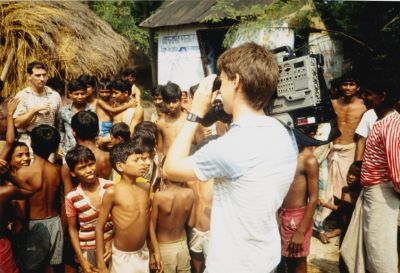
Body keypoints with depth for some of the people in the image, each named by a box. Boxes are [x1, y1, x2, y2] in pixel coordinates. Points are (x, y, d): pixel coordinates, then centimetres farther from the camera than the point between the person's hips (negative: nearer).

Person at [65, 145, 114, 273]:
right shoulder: (72, 198, -10)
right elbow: (72, 229, -1)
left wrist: (112, 242, -8)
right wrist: (82, 260, -4)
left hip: (112, 246, 1)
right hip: (88, 251, -1)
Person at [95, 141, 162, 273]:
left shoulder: (145, 187, -1)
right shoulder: (112, 193, -17)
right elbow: (99, 228, -11)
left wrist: (156, 250, 12)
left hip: (143, 253, 5)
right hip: (122, 256, -4)